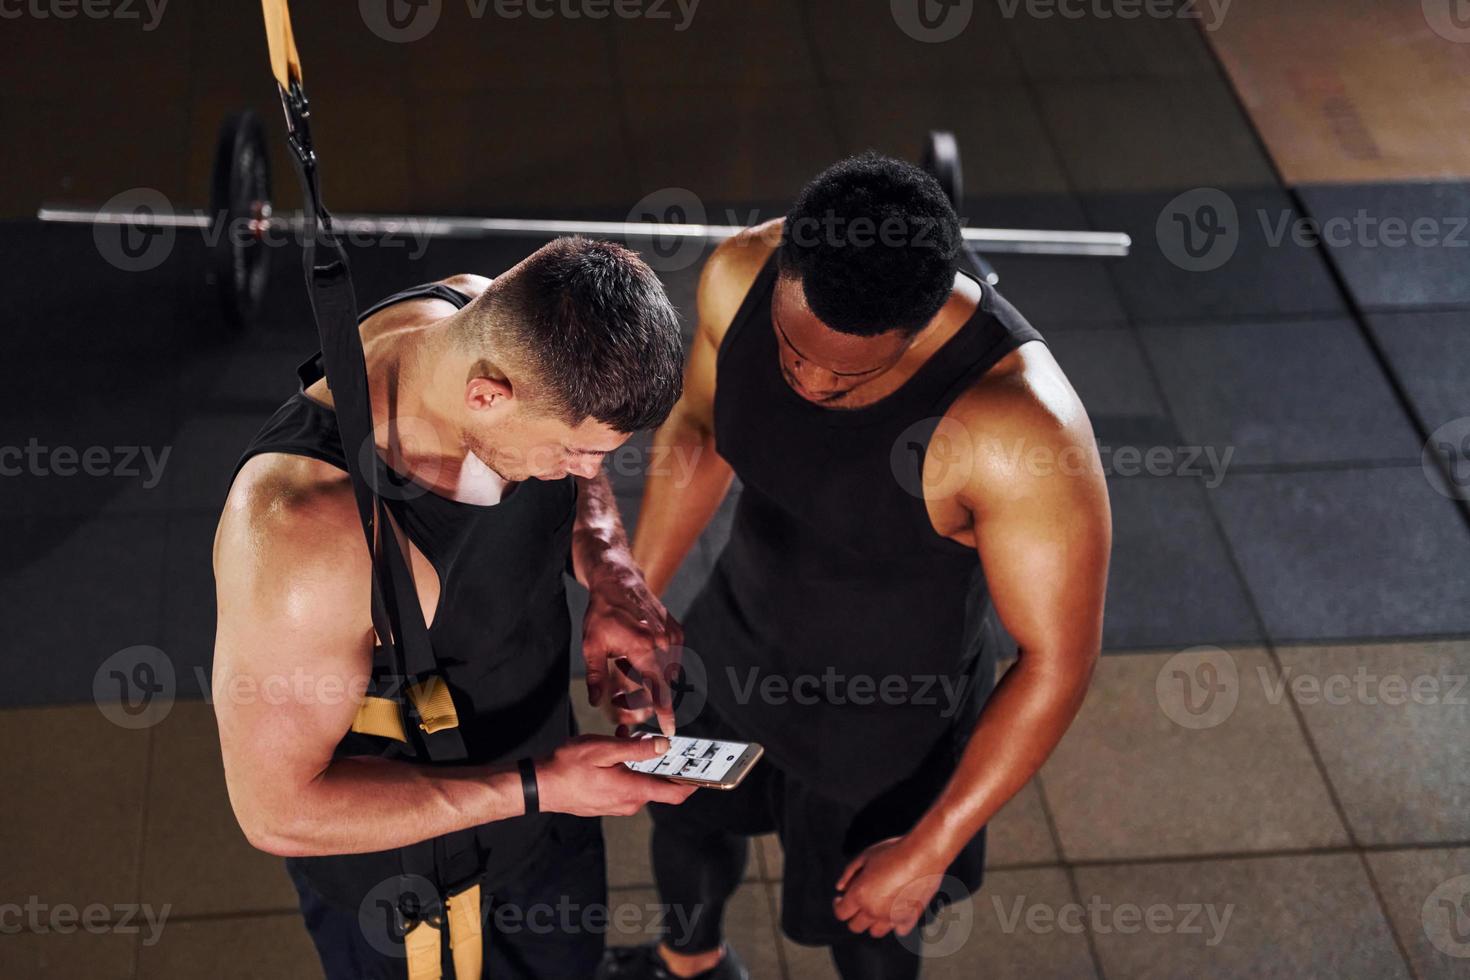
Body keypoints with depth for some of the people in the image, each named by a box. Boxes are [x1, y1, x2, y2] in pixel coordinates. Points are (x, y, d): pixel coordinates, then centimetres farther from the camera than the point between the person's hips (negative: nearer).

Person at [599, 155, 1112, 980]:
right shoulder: (743, 276, -25)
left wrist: (931, 851, -22)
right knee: (684, 818, 33)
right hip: (741, 641, 6)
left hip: (888, 712, -5)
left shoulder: (1020, 428, -41)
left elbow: (1060, 658, -29)